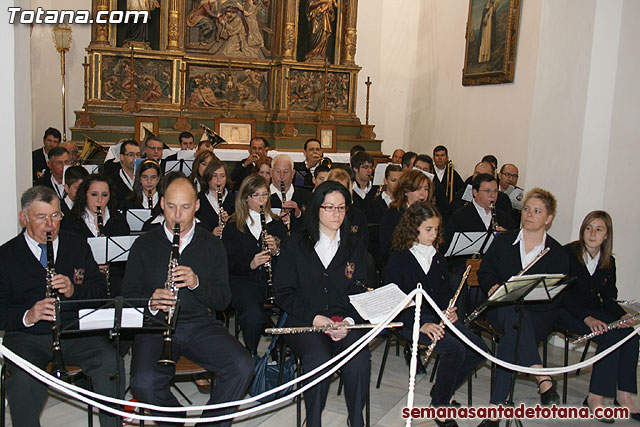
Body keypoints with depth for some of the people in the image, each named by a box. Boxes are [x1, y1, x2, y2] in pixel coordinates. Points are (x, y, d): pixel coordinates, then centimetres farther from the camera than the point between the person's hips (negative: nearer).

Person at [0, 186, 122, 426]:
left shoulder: (78, 247, 12)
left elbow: (100, 293, 9)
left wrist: (73, 290, -12)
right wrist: (27, 316, -21)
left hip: (76, 332, 1)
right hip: (27, 336, -1)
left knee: (109, 362, -26)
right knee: (23, 377, -32)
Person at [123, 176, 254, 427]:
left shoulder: (212, 246, 10)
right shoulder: (144, 245, 9)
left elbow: (223, 300, 5)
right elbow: (129, 295, 8)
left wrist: (197, 283, -15)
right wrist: (150, 304, -16)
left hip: (201, 325, 1)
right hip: (156, 326, 0)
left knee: (243, 367, -24)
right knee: (143, 383, -29)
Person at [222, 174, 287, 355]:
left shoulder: (277, 223, 16)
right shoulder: (233, 226, 7)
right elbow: (229, 263, 1)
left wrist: (276, 250, -8)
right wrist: (250, 264, -18)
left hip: (274, 278, 2)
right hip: (243, 280, -2)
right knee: (254, 316, -32)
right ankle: (252, 354, -4)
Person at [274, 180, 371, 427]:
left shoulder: (356, 247, 14)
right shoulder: (294, 245, 7)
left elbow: (361, 292, 9)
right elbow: (284, 293, 3)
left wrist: (349, 320, -12)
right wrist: (314, 317, -12)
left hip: (346, 321, 2)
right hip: (303, 320, -1)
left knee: (360, 359, -29)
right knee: (318, 358, -33)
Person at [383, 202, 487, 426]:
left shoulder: (438, 259, 15)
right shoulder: (398, 259, -7)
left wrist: (451, 311, 1)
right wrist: (420, 324, -23)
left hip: (439, 317, 7)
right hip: (409, 321, -7)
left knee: (478, 349, -11)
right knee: (454, 349, -28)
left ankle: (444, 390, 11)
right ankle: (439, 404, -6)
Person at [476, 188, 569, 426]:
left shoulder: (557, 253, 3)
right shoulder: (503, 241, 11)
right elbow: (484, 272, 13)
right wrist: (493, 286, -11)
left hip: (539, 314, -1)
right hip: (501, 309, 2)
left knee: (509, 341, -34)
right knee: (512, 313, -37)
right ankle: (543, 379, -41)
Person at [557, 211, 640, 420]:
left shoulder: (608, 262, 10)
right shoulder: (567, 253, -9)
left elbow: (608, 297, 12)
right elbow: (565, 294, -15)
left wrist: (623, 315, -9)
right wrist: (587, 318, -26)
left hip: (594, 310, 6)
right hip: (567, 311, -6)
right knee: (611, 338, -27)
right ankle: (595, 398, -20)